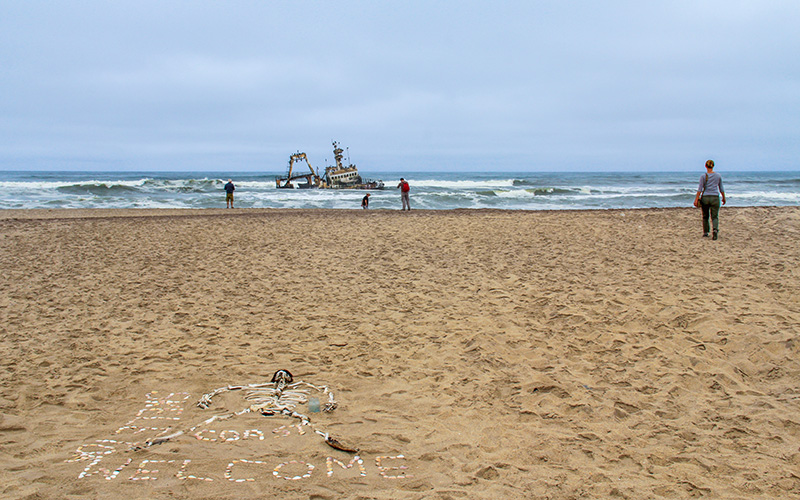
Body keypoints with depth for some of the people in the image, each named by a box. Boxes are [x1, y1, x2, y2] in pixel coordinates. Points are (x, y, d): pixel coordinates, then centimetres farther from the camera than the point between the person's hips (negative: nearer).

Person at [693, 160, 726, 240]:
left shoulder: (703, 176, -3)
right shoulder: (718, 176, 4)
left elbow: (700, 188, -8)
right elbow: (721, 188, 8)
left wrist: (696, 199, -6)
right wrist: (723, 198, 19)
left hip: (705, 197, -1)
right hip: (715, 197, 1)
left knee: (705, 216, 15)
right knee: (715, 216, 1)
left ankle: (705, 233, 20)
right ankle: (715, 229, -26)